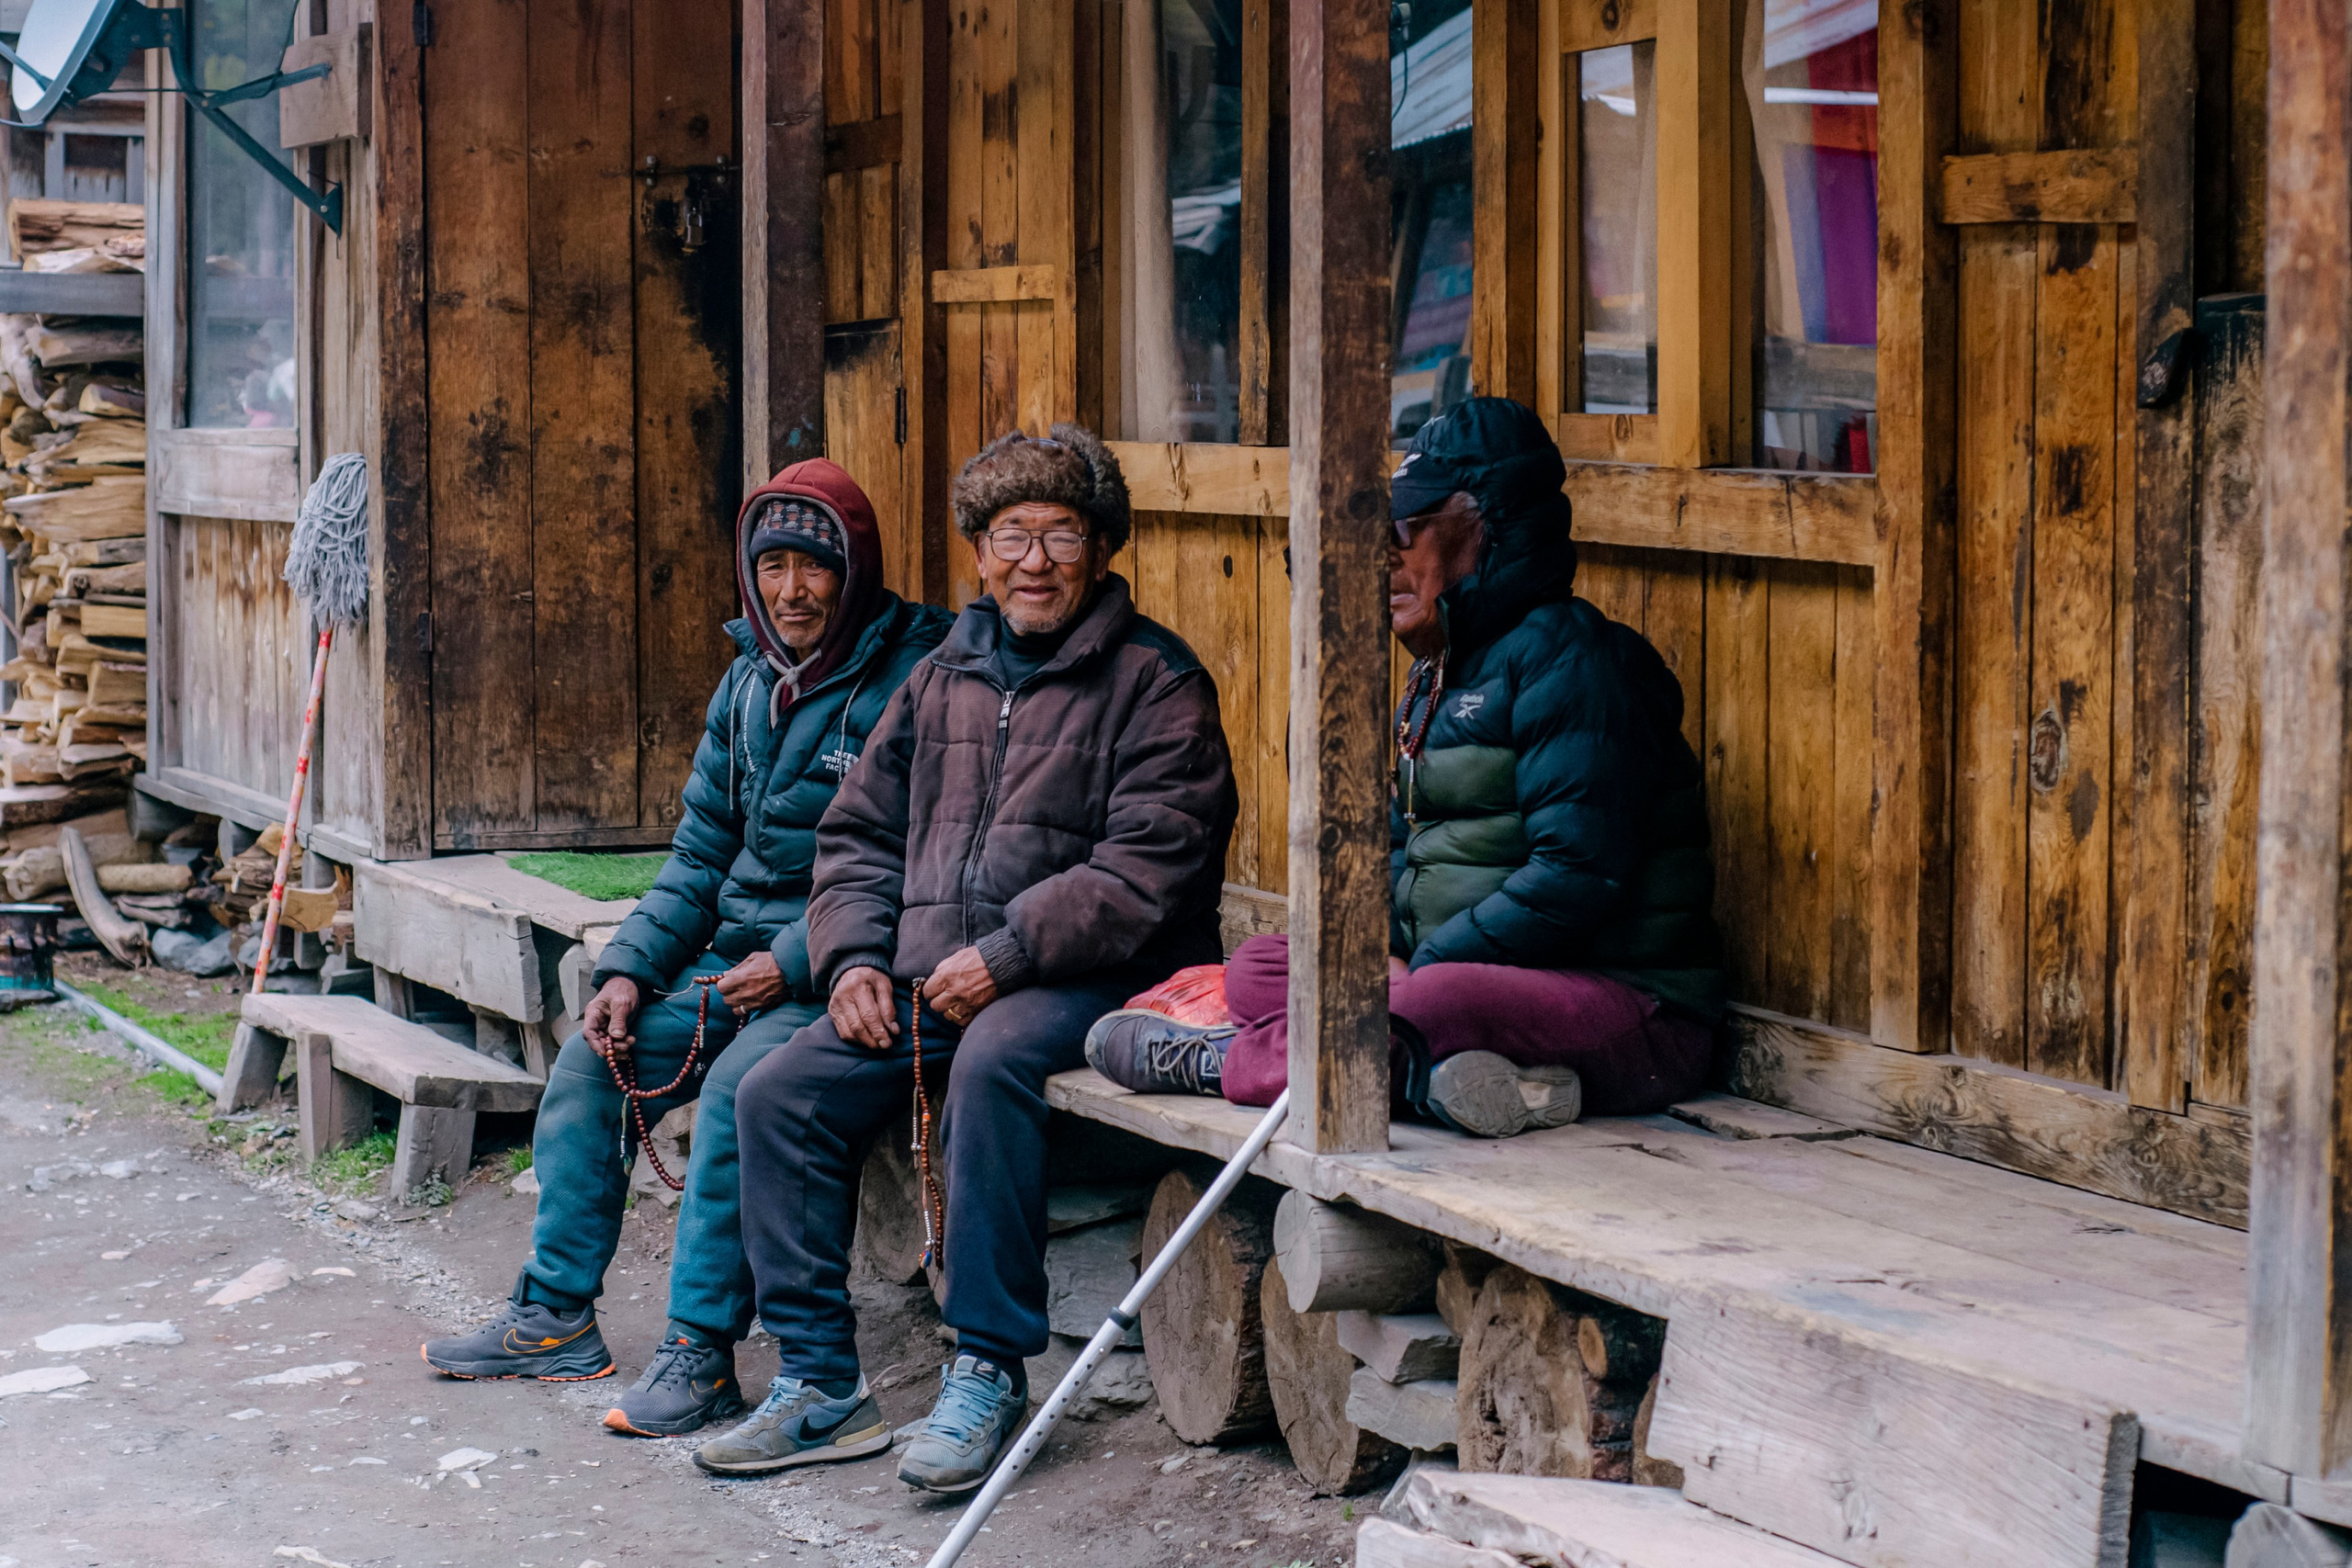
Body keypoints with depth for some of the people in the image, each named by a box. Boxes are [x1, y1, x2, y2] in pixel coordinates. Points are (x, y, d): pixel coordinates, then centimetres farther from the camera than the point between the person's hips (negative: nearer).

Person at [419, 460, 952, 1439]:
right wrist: (631, 969, 3)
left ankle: (700, 1351, -23)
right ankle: (555, 1316, 10)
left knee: (737, 1086, -31)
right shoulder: (751, 682, 12)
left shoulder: (910, 684, -13)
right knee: (590, 1060, 0)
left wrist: (794, 964, -20)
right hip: (737, 963, 9)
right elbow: (701, 852, 16)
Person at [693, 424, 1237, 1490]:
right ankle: (819, 1383, -3)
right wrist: (852, 958, 2)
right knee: (778, 1094, -10)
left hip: (1083, 978, -6)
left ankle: (988, 1373, -26)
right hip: (927, 979, 7)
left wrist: (1005, 956, -20)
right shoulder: (943, 679, 17)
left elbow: (1146, 864, -13)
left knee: (991, 1064, -36)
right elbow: (861, 831, 21)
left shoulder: (1155, 682, -2)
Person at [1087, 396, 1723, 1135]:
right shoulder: (1439, 672, 17)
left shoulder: (1567, 657, -13)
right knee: (1256, 968, -2)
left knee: (1437, 1005, -38)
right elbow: (1400, 843, 22)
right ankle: (1435, 1073, -25)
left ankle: (1220, 1061, -15)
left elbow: (1575, 876, -21)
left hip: (1626, 1004, -9)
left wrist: (1422, 970, -18)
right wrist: (1383, 950, -1)